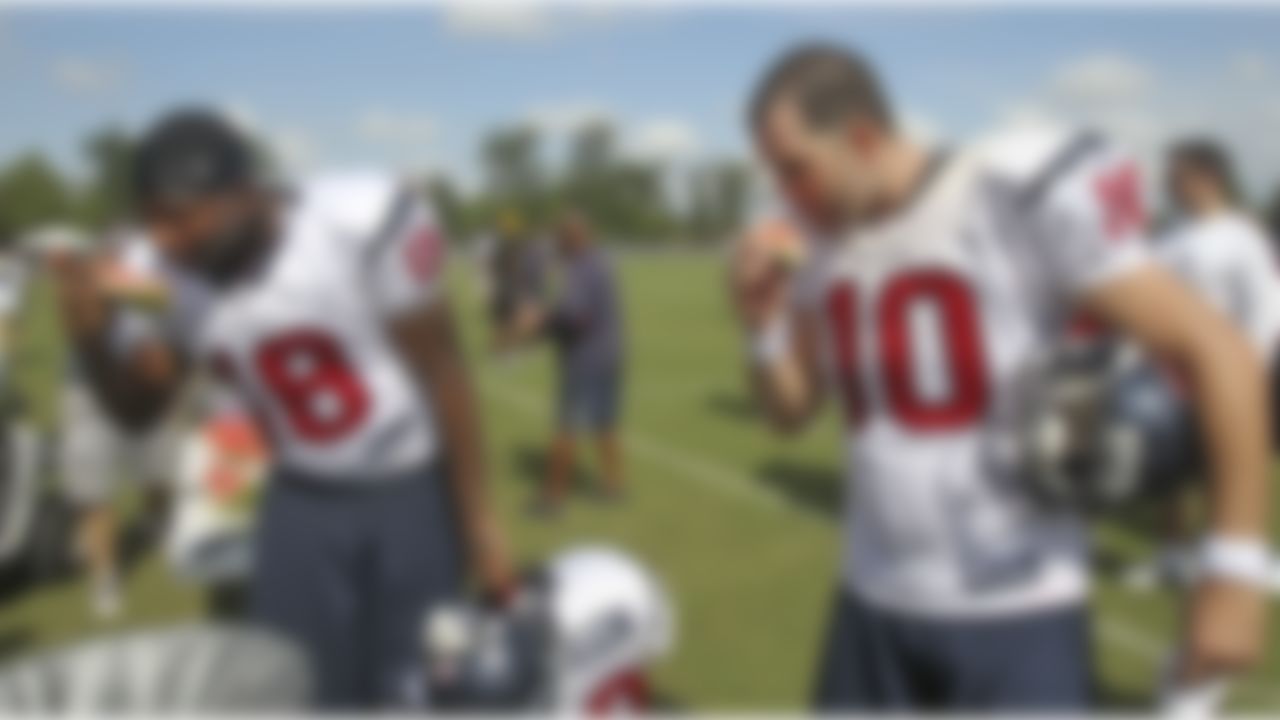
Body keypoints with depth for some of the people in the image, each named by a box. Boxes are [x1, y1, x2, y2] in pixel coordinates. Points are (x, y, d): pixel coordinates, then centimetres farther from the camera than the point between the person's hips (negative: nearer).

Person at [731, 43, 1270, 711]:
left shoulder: (1024, 199, -16)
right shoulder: (826, 248, 3)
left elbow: (1216, 350, -13)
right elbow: (791, 412, 11)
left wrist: (1235, 567, -14)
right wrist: (760, 322, -9)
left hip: (1016, 609, -5)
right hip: (875, 598, 6)